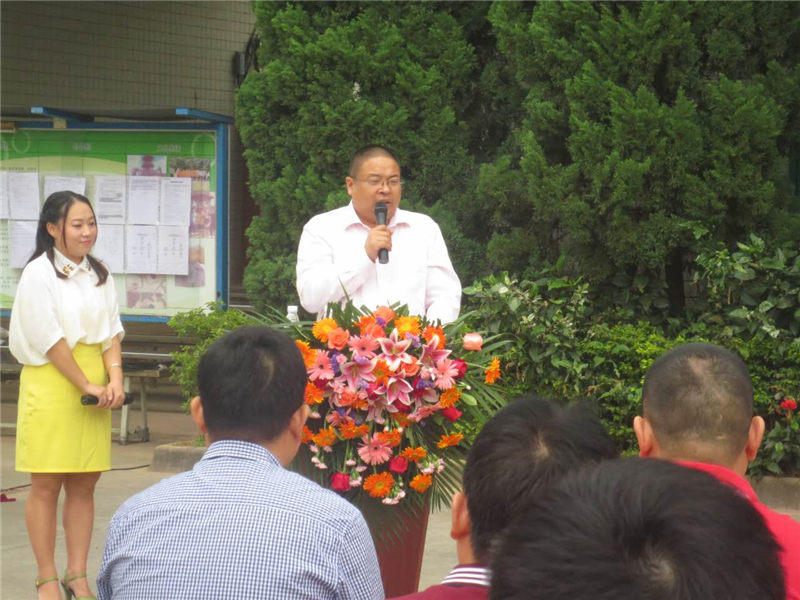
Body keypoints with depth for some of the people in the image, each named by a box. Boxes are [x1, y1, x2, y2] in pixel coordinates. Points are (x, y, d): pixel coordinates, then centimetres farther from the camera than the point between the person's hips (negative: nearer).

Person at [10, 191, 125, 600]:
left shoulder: (99, 275, 12)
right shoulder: (38, 274, -5)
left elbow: (111, 332, 8)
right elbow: (49, 338, -11)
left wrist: (114, 379, -7)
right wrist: (87, 386, -12)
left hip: (95, 386, 5)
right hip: (51, 382, -5)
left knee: (84, 486, 5)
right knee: (46, 486, -2)